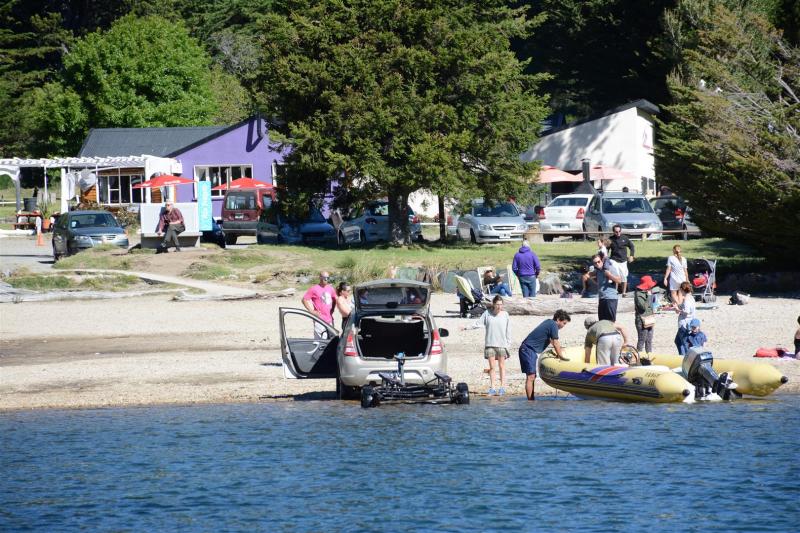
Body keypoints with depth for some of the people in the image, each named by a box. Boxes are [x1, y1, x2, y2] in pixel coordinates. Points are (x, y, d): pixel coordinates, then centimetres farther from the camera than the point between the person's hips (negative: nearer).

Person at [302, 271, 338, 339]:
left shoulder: (330, 289, 12)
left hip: (329, 320, 7)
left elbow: (334, 299, 28)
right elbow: (304, 299, -8)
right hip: (320, 319, -7)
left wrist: (332, 309, 15)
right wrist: (312, 311, -12)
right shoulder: (314, 289, -7)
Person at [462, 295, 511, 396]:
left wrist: (508, 343, 1)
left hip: (502, 345, -1)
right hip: (490, 344, 1)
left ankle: (502, 387, 8)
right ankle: (492, 388, 5)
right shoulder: (487, 313, 2)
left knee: (501, 366, 4)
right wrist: (467, 327, -4)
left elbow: (508, 330, 4)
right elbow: (478, 323, 5)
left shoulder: (505, 315, 1)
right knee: (492, 367, 3)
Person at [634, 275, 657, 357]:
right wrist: (649, 296, -20)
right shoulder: (638, 294, -14)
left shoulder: (648, 292, 12)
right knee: (641, 340, -6)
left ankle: (649, 356, 16)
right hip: (642, 321, -9)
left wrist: (653, 319, 22)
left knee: (649, 341, 11)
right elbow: (644, 307, -24)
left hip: (649, 321, 9)